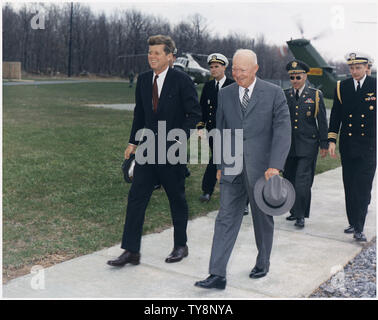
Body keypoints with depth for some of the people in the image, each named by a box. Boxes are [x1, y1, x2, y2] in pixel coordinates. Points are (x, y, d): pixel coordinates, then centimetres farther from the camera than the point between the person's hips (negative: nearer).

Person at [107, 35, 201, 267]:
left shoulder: (182, 81, -8)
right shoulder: (143, 80, 8)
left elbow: (194, 114, -7)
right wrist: (133, 142, 11)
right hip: (148, 148, 5)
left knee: (177, 199, 9)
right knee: (136, 197, -1)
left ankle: (181, 246, 27)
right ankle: (131, 251, 6)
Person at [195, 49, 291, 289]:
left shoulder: (274, 93, -4)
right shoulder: (225, 94, 7)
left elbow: (283, 130, -9)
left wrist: (275, 166, -19)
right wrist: (219, 165, 12)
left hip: (261, 168, -2)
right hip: (233, 170, 3)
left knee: (263, 219, 13)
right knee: (226, 219, -1)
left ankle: (263, 263, 34)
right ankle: (217, 275, 0)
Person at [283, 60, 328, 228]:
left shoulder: (316, 95, 1)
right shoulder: (284, 95, 8)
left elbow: (322, 121, 3)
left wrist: (324, 144, 1)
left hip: (308, 145, -3)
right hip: (288, 145, 4)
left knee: (302, 180, -10)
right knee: (290, 180, 10)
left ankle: (301, 215, -4)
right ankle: (295, 210, 25)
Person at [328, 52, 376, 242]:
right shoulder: (342, 87, 7)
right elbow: (335, 115, 8)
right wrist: (332, 140, 2)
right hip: (347, 145, 3)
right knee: (349, 187, 9)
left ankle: (358, 228, -4)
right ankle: (353, 223, 21)